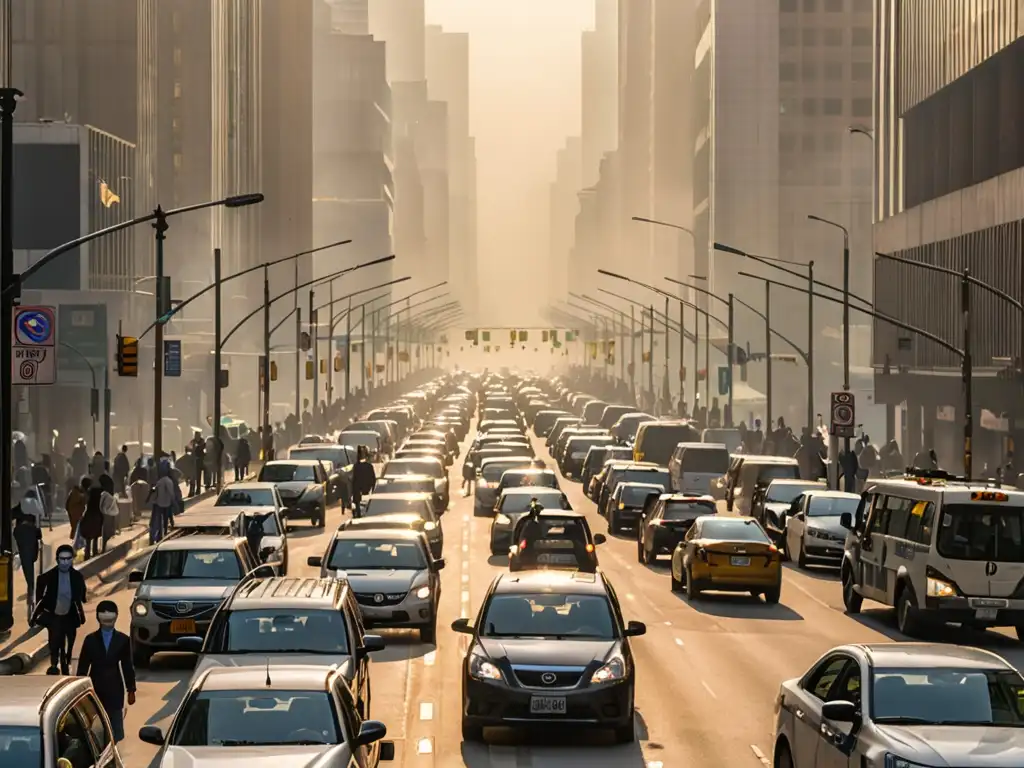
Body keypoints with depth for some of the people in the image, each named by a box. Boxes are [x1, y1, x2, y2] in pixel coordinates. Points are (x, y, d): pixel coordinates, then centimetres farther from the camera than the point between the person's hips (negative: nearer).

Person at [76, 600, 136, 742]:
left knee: (115, 729, -1)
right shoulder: (90, 640, 1)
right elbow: (83, 666, 4)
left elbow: (128, 666, 3)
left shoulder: (123, 640, 2)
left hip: (114, 690, 0)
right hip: (95, 688, 0)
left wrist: (131, 690, 3)